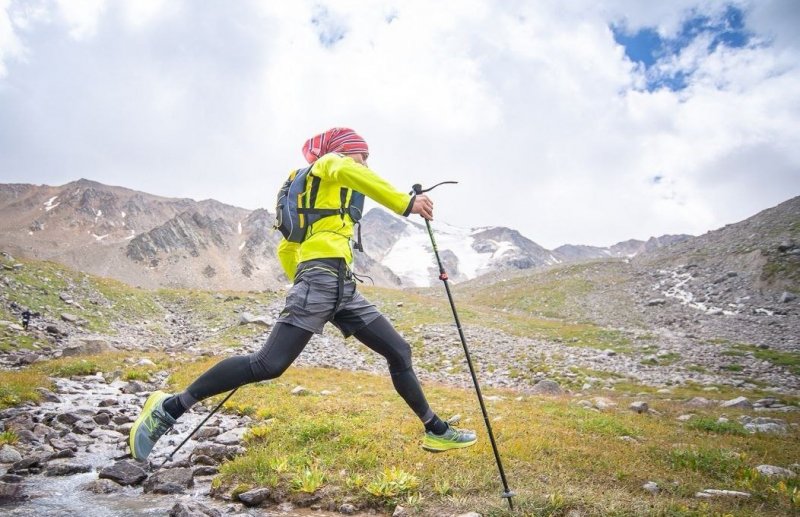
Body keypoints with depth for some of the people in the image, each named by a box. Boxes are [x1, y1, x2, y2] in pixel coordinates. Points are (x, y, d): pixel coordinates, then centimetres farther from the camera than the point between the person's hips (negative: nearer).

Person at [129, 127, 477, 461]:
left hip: (342, 286, 10)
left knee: (399, 351, 9)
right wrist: (405, 203, -22)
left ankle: (435, 430, 19)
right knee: (269, 364, -17)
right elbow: (346, 172, -18)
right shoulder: (328, 162, 10)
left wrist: (301, 283, 26)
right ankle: (171, 407, -6)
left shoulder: (315, 197, 33)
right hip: (323, 274, -10)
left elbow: (285, 248, 31)